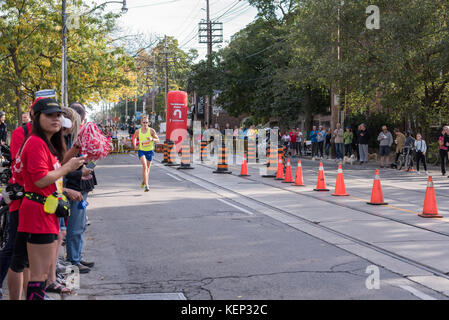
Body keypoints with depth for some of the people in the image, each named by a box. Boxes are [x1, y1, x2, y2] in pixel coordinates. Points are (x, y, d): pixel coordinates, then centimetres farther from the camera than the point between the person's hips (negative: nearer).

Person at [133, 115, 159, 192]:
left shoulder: (151, 130, -7)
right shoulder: (138, 131, -1)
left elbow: (158, 140, -3)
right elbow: (134, 138, 19)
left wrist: (152, 139, -24)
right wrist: (135, 146, 3)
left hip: (150, 151, 1)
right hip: (141, 151, -1)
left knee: (148, 167, 14)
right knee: (144, 166, -20)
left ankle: (144, 181, 42)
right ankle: (146, 185, -23)